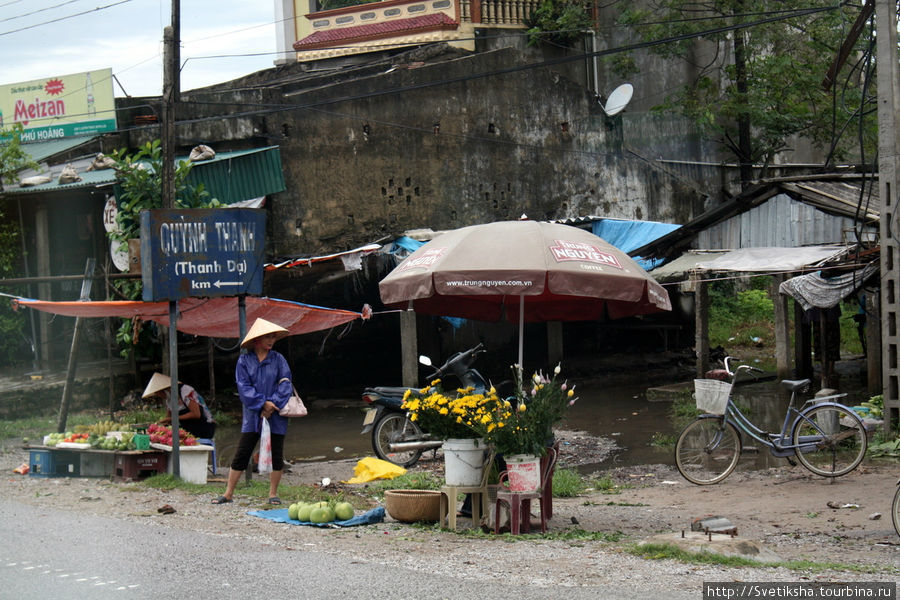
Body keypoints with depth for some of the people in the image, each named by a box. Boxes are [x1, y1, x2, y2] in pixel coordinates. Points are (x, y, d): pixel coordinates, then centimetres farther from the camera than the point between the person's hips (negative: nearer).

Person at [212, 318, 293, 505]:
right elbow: (243, 386, -4)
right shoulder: (244, 360, 2)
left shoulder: (278, 359, 5)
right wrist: (263, 403, -14)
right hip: (252, 414, -1)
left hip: (275, 415, 1)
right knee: (241, 453, -2)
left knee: (276, 454, 3)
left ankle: (273, 493, 14)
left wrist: (273, 404, -13)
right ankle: (228, 493, 3)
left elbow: (285, 384, 0)